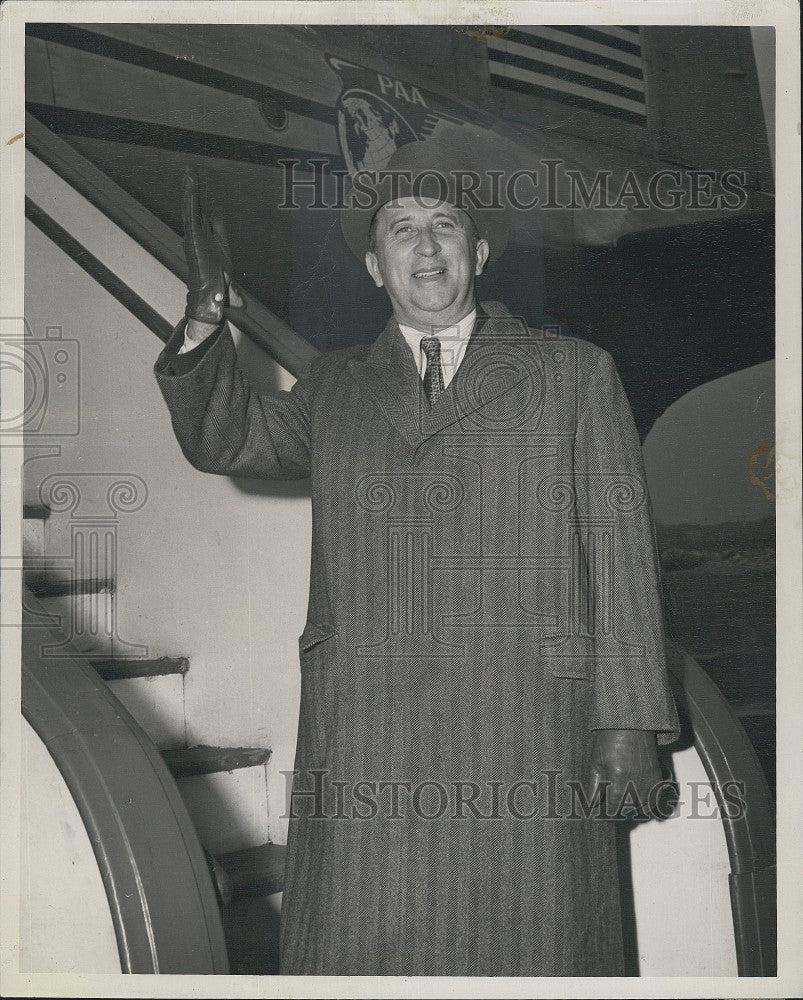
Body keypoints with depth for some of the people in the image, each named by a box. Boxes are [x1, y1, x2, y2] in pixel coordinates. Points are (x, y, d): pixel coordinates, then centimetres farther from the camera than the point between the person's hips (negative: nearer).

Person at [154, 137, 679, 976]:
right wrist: (206, 313, -6)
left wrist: (628, 721, -2)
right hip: (364, 745, 2)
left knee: (528, 952, 0)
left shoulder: (575, 376, 11)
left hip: (528, 739, -1)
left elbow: (620, 547, 5)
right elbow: (225, 440, 10)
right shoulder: (335, 388, 19)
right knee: (365, 954, 0)